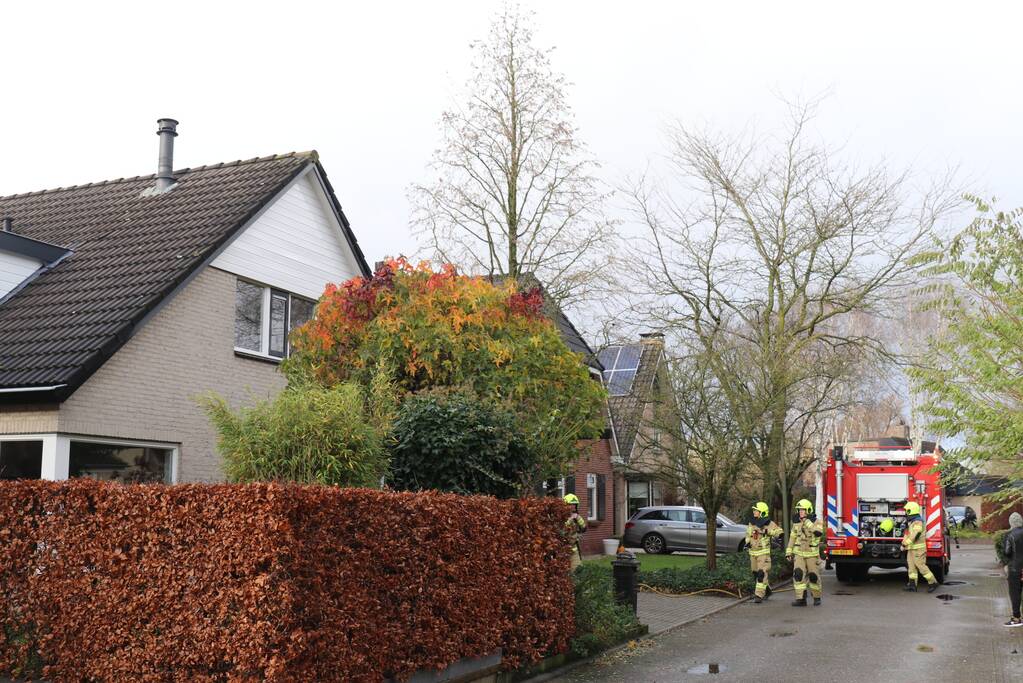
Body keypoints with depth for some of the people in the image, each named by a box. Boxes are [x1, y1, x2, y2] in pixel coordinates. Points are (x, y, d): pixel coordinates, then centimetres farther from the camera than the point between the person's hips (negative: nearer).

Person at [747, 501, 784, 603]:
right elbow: (748, 534, 21)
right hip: (753, 552, 7)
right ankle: (767, 590, 32)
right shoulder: (752, 523, 7)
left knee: (762, 573, -12)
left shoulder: (769, 524, -11)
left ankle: (759, 595, -13)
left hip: (764, 552, -7)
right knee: (756, 573, 14)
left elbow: (779, 532, -6)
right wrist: (747, 542, 5)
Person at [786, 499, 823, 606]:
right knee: (798, 575, -11)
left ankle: (817, 598, 23)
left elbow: (818, 532, -29)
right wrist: (788, 552, 8)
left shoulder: (816, 522, -8)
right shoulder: (796, 523, 6)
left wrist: (807, 522, -27)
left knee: (814, 576, 4)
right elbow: (792, 538, 12)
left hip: (812, 554, -3)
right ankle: (801, 599, -10)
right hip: (799, 554, 3)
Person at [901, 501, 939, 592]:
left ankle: (933, 583, 1)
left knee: (921, 565, -8)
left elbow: (914, 535, -24)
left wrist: (904, 544, -20)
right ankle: (912, 585, 5)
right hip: (911, 548, 10)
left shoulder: (917, 522, -16)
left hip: (918, 548, -10)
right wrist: (904, 544, 8)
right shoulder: (910, 522, 17)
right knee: (911, 566, 6)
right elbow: (907, 535, 19)